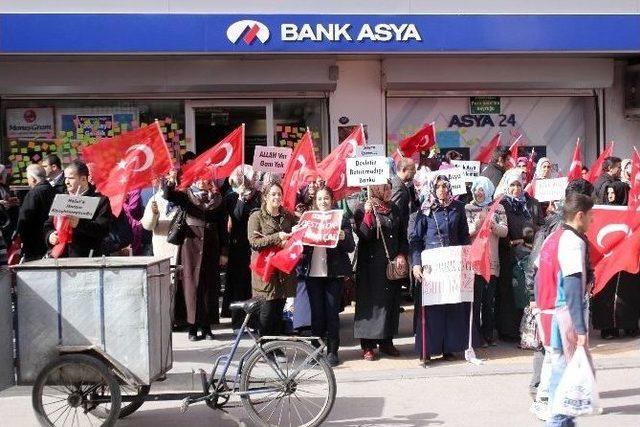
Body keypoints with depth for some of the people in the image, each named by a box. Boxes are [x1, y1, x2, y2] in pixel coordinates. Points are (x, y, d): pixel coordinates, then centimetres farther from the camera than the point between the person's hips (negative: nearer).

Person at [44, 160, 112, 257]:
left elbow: (103, 230, -12)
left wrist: (79, 224, -25)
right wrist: (50, 235, -1)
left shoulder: (100, 201, 0)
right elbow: (48, 225, 21)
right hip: (60, 256, 5)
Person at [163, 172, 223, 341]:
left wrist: (223, 250, 5)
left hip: (211, 246, 2)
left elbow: (222, 225, 9)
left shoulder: (217, 198, 9)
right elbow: (169, 195, -13)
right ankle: (193, 326, 3)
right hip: (191, 245, -2)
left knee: (210, 285, 3)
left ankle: (207, 326, 11)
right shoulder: (187, 196, 5)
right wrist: (170, 182, -33)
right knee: (193, 284, -2)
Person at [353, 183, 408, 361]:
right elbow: (363, 236, -15)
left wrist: (402, 254, -1)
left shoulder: (394, 209, 13)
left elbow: (402, 235, 15)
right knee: (371, 301, -3)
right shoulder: (362, 209, -3)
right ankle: (368, 345, 3)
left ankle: (386, 341, 18)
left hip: (393, 264, 5)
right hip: (371, 264, -5)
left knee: (391, 300, 7)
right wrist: (368, 214, -25)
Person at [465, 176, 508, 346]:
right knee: (475, 297, -5)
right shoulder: (468, 208, 4)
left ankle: (488, 334, 15)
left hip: (492, 260, 3)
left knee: (490, 299, 7)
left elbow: (504, 231, 1)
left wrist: (492, 223, -16)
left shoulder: (498, 208, 10)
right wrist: (478, 222, -21)